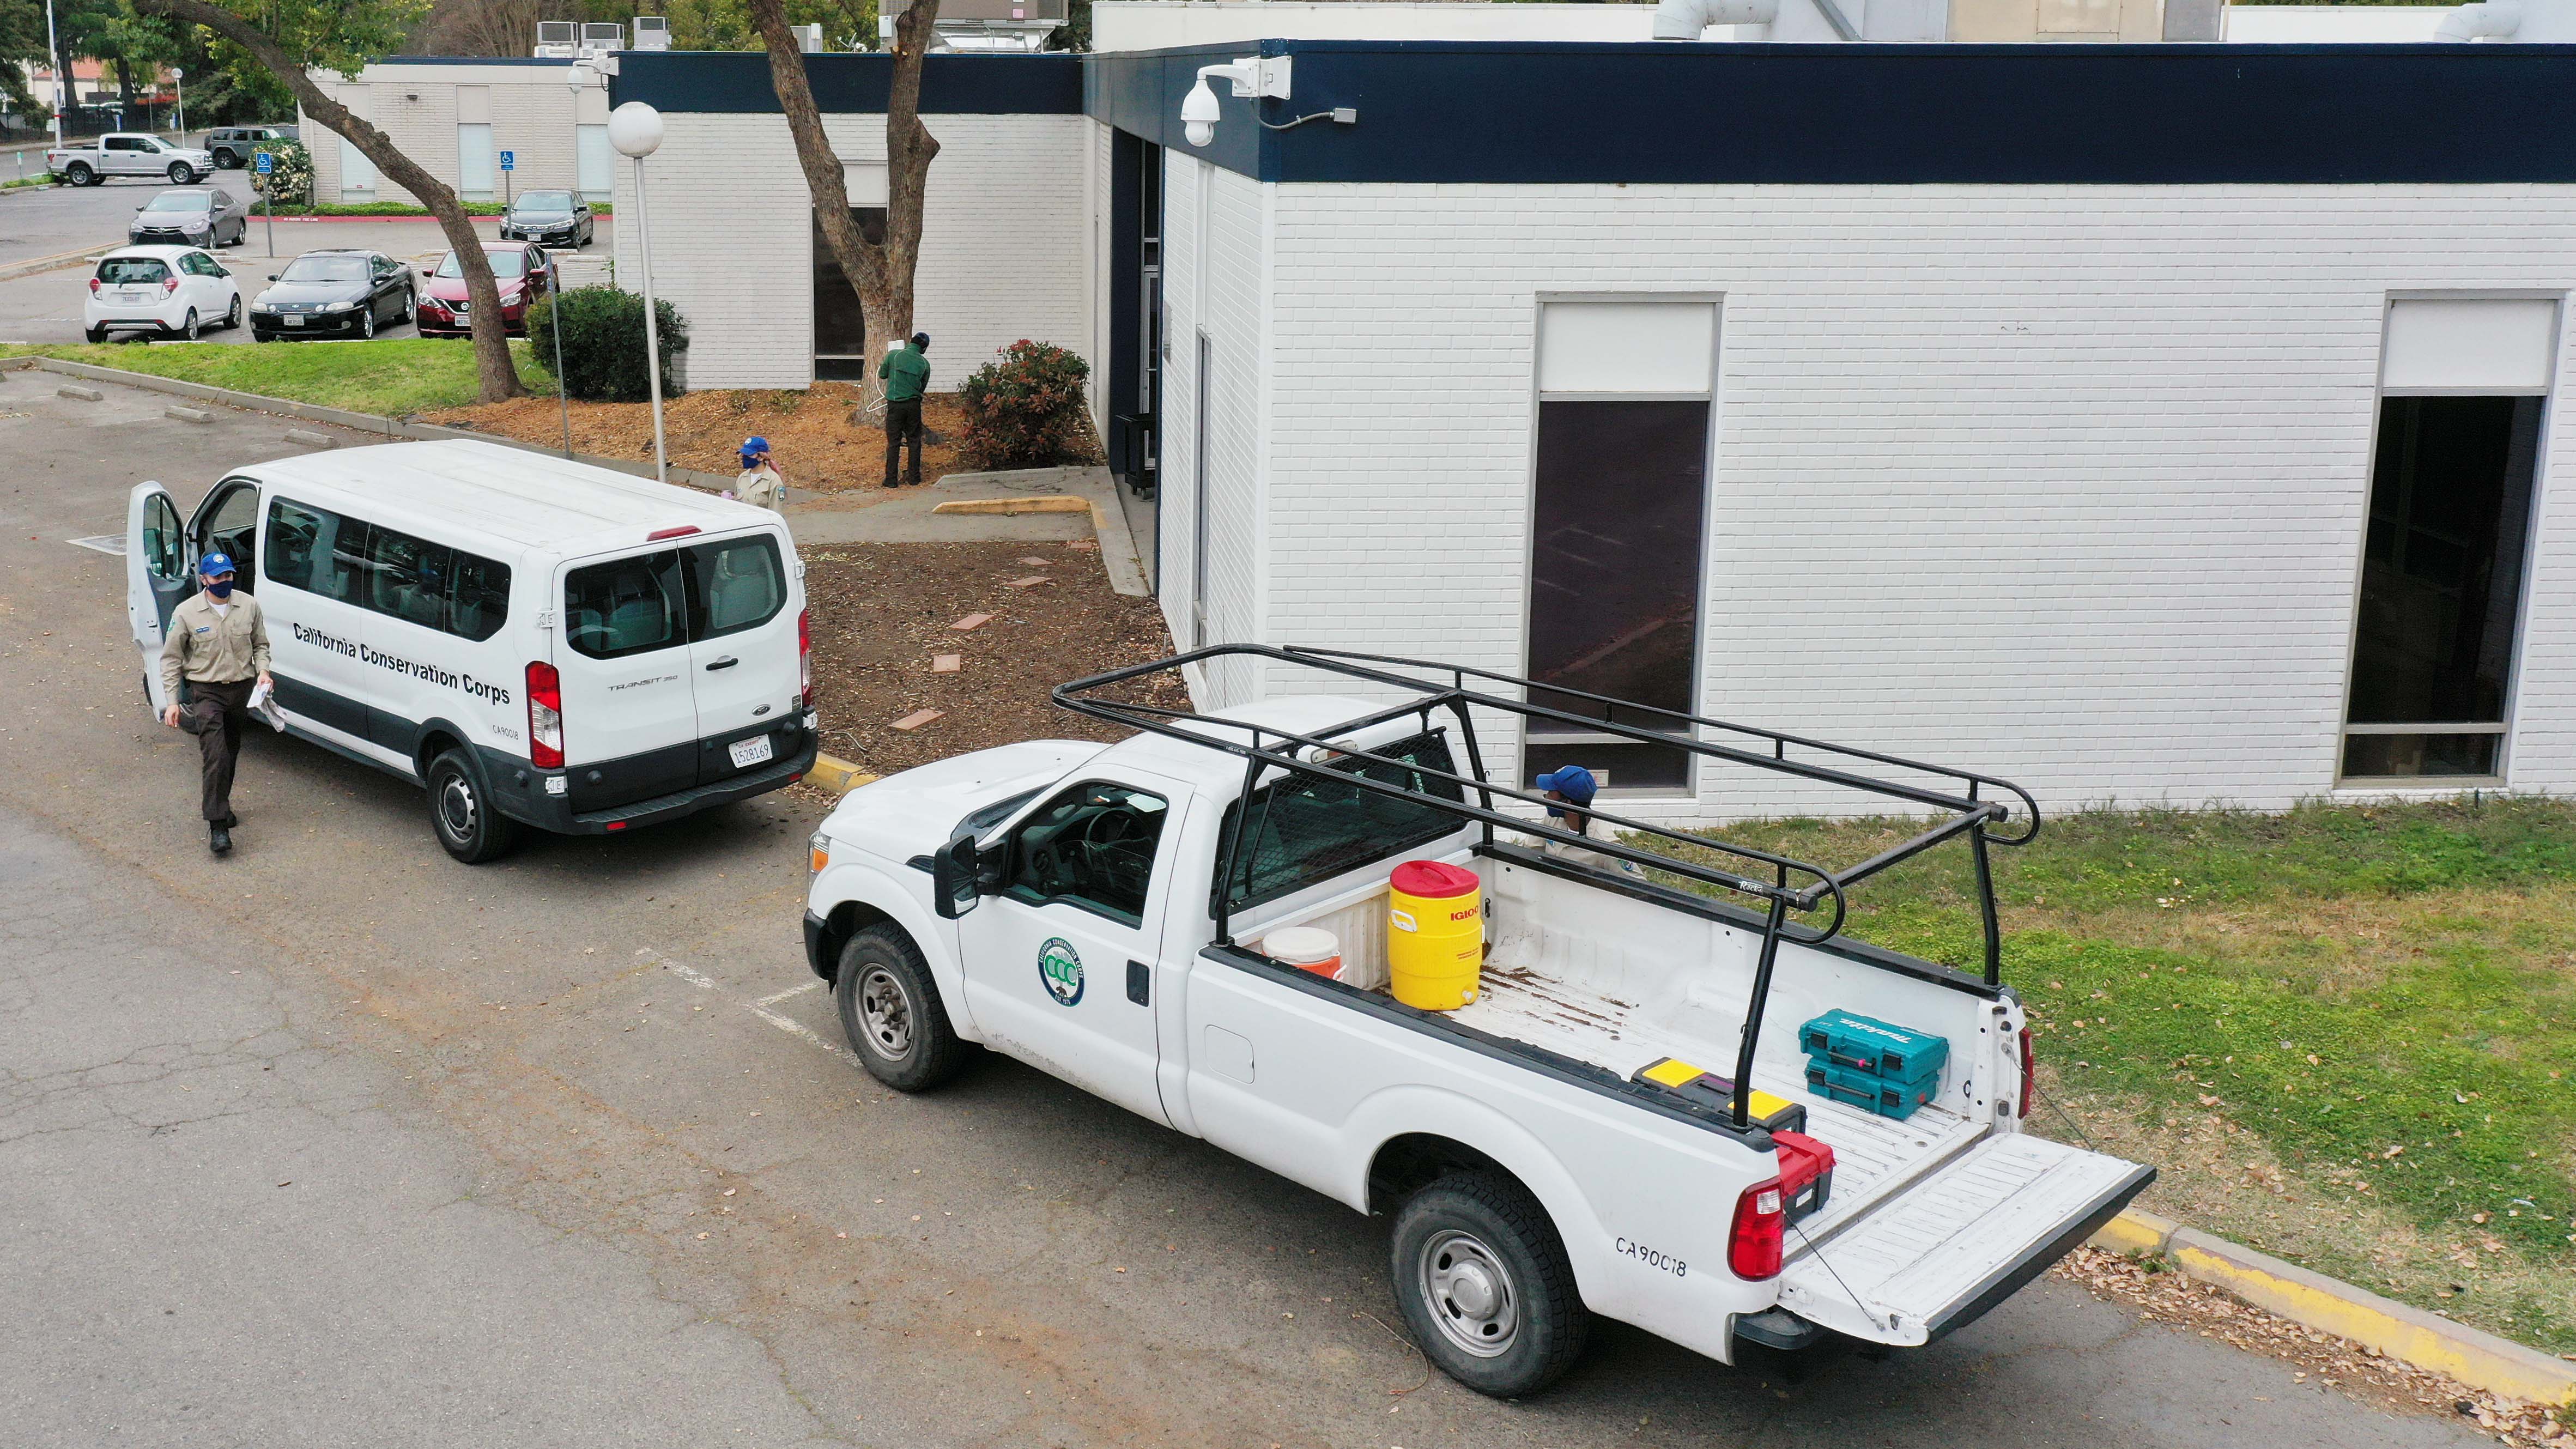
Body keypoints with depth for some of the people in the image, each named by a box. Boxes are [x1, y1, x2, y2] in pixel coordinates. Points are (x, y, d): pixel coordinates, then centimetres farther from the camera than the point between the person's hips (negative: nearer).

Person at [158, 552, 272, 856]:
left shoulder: (249, 606, 1)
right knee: (214, 755, -17)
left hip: (242, 691, 4)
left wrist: (263, 671, -4)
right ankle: (217, 825, -20)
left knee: (231, 753, 17)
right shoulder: (186, 612, -6)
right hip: (206, 691, -4)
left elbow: (260, 644, 16)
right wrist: (171, 702, -6)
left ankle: (220, 806, 37)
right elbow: (171, 659, 0)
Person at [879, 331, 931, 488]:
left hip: (895, 404, -1)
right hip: (914, 405, 1)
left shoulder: (893, 355, -5)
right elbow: (922, 387, 10)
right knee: (914, 441, 12)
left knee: (893, 443, 4)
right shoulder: (924, 364, 0)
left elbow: (882, 374, 8)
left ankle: (891, 480, 3)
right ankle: (914, 477, 15)